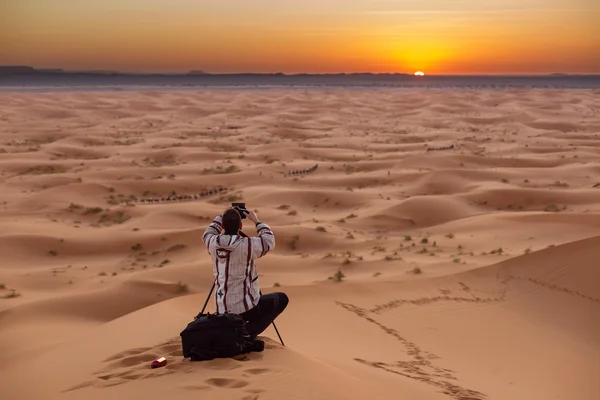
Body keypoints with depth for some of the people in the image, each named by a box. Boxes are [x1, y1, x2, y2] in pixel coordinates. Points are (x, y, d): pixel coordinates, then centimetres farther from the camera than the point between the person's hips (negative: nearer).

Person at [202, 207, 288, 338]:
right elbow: (269, 241, 6)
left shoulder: (213, 243, -3)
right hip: (246, 307, -8)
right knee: (281, 299, 15)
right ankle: (248, 333, -2)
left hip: (223, 310, 8)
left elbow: (208, 234, 24)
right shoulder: (248, 244, -15)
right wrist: (256, 221, 16)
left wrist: (221, 217, 28)